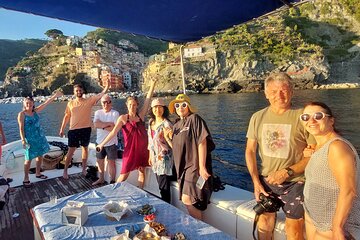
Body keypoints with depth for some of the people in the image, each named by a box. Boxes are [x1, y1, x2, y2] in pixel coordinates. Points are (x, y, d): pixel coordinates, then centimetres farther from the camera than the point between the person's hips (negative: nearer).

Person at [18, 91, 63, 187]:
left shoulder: (35, 111, 5)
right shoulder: (21, 114, -9)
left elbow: (46, 103, 2)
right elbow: (21, 128, -12)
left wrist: (55, 96, -4)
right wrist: (23, 140, -19)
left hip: (40, 137, 6)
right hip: (30, 139, -6)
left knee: (40, 155, 14)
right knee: (29, 159, -1)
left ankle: (38, 173, 30)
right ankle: (26, 178, 11)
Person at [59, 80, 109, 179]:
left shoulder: (89, 100, -1)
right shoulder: (70, 103, 4)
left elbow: (100, 95, -12)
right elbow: (67, 116, 9)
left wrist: (107, 86, -27)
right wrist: (62, 129, 9)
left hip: (86, 129, 0)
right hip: (74, 130, 0)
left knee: (85, 148, 13)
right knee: (71, 150, 4)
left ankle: (84, 169, 27)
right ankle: (65, 170, 18)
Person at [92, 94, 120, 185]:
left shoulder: (115, 113, -10)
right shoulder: (98, 112, 3)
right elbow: (96, 124, -13)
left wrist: (102, 126, -15)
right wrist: (109, 123, -19)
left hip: (111, 143, -5)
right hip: (100, 142, 5)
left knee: (111, 162, 3)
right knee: (99, 161, 17)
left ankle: (112, 181, 17)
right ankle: (101, 179, 36)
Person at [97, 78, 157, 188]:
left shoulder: (141, 115, 3)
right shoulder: (123, 118, -4)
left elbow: (147, 100, 0)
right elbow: (114, 132, -7)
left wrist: (152, 84, -2)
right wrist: (102, 143, -13)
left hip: (143, 148, 4)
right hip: (130, 148, -3)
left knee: (142, 171, 11)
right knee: (124, 174, 1)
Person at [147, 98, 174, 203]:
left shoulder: (167, 124, -15)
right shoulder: (151, 122, 8)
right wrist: (150, 156, 17)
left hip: (164, 158, -7)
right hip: (155, 158, 7)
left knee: (164, 188, -1)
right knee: (161, 186, 16)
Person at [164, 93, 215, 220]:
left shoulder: (194, 119, -9)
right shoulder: (176, 125, 13)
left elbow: (202, 142, -16)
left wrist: (202, 167, -20)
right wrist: (169, 137, -2)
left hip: (194, 166, -7)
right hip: (183, 167, 8)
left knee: (188, 200, -8)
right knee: (186, 200, 11)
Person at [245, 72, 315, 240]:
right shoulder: (258, 117, -1)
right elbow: (250, 150, 3)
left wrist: (287, 172, -18)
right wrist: (256, 181, -2)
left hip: (295, 183, -3)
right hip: (266, 181, 4)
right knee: (264, 223, 19)